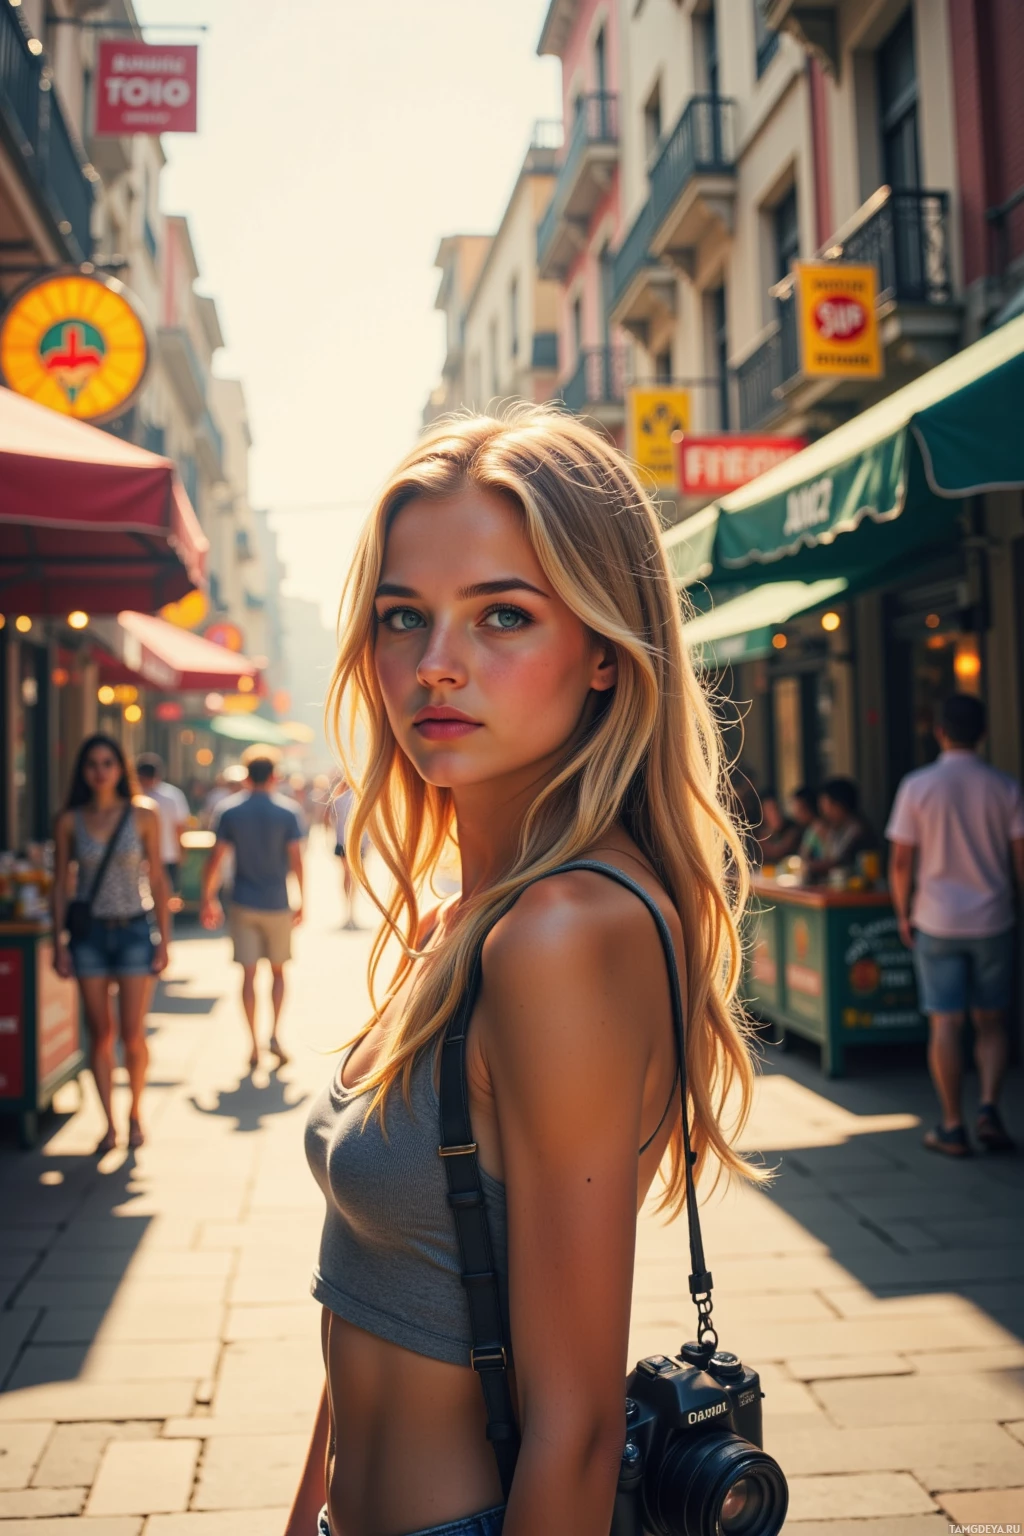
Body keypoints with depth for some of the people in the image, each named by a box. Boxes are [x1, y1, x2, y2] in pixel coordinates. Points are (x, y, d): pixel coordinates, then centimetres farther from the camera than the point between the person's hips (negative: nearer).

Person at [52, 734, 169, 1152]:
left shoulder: (143, 816, -1)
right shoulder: (70, 822, 1)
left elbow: (157, 879, 2)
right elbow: (60, 884, 5)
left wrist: (163, 940, -1)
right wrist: (59, 942, 0)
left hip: (134, 930, -1)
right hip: (89, 933, 1)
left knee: (132, 1036, -2)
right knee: (100, 1035, 4)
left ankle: (135, 1113, 21)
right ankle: (109, 1124, 15)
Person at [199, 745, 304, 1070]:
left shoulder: (229, 810, -2)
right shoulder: (288, 810, -5)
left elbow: (216, 859, -4)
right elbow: (295, 860, -7)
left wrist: (208, 898, 6)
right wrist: (301, 900, 2)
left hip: (243, 905, 0)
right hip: (277, 904, 0)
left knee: (248, 974, 5)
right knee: (278, 970, 16)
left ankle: (254, 1046, 4)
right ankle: (275, 1034, 4)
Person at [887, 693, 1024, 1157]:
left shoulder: (917, 786, -6)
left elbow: (901, 861, -6)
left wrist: (903, 914, 6)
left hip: (936, 922, -1)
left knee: (945, 1023, 3)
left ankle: (953, 1127, 7)